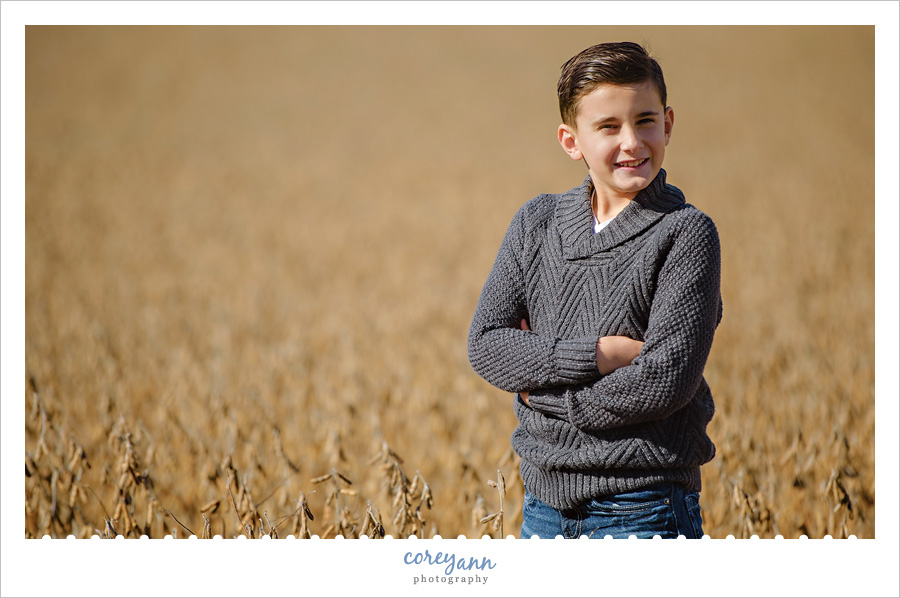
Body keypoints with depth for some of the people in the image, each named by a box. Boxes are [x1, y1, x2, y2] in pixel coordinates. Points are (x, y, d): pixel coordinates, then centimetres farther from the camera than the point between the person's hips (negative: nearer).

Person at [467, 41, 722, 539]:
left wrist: (544, 392, -11)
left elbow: (666, 380, -17)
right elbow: (485, 345, -3)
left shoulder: (685, 233, -8)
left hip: (642, 512, -5)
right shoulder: (537, 223, 6)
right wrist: (598, 355, -16)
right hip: (545, 502, 5)